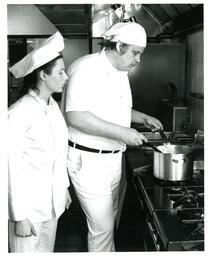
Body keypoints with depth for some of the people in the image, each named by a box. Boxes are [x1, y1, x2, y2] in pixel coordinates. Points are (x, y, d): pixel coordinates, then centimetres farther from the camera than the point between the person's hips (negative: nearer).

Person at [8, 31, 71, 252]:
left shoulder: (53, 106, 3)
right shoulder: (19, 113, -21)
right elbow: (12, 167, -19)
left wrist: (64, 188, 17)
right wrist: (20, 216, -16)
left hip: (53, 201, 7)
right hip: (29, 205, -7)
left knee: (47, 250, 20)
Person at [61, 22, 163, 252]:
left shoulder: (120, 73, 11)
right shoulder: (87, 68, -18)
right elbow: (75, 117, -27)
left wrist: (143, 118, 8)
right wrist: (122, 132, -27)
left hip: (113, 156, 9)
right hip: (88, 159, -8)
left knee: (109, 218, 20)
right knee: (102, 226, 0)